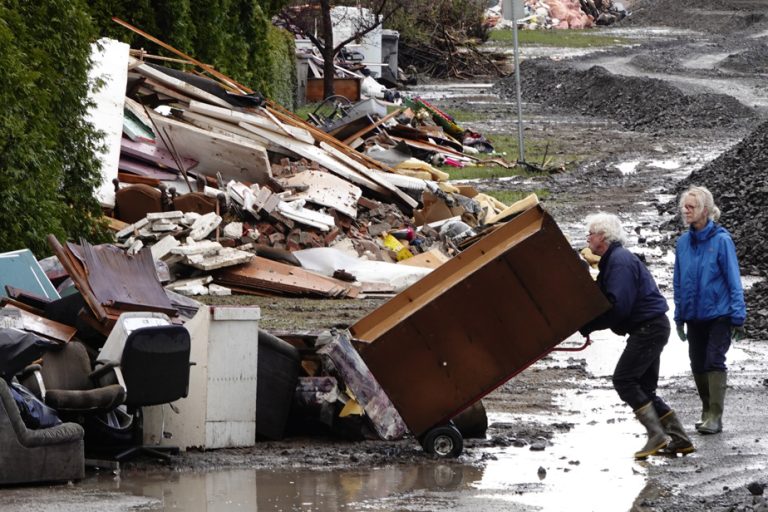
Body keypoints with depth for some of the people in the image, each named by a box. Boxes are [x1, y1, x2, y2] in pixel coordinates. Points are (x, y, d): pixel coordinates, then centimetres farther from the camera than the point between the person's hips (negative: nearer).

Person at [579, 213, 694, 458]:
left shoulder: (620, 261, -16)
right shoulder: (612, 260, 19)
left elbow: (617, 306, -24)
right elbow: (605, 298, 18)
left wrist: (587, 326, -16)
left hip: (649, 327, -11)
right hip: (647, 327, 11)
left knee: (624, 380, -13)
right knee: (644, 387, 11)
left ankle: (656, 435, -17)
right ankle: (678, 438, 9)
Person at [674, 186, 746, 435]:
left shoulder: (721, 240, -11)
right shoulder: (683, 242, 3)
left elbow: (733, 280, -9)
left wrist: (738, 316, -10)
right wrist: (679, 316, 13)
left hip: (719, 314, -5)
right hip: (694, 316, 5)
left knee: (714, 363, -11)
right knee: (698, 365, 10)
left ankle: (715, 417, -10)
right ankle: (707, 412, 25)